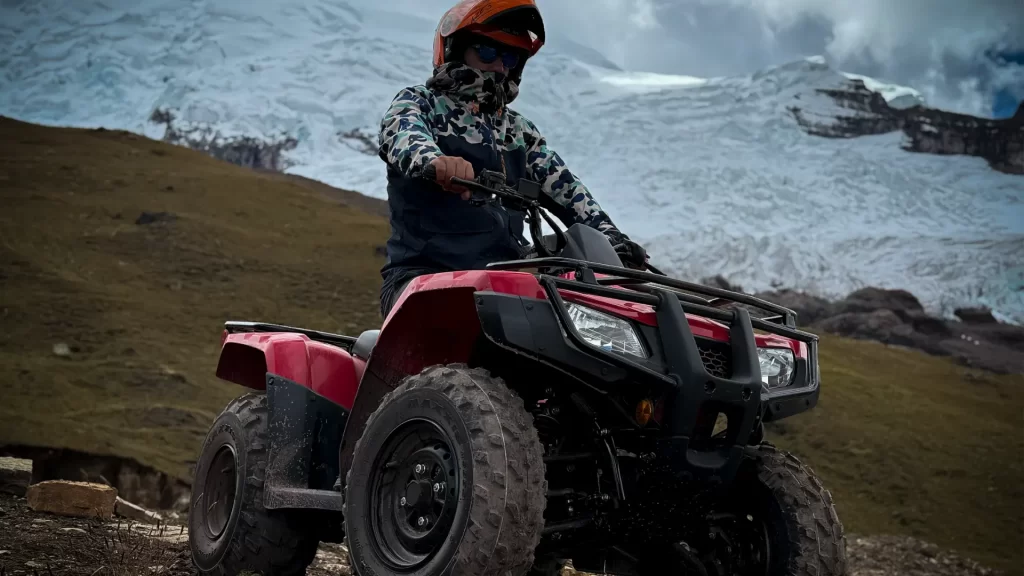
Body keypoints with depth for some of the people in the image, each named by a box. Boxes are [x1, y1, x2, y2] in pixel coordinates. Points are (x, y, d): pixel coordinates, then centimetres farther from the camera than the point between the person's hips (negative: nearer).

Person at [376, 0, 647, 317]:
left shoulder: (519, 131, 24)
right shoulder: (419, 102, 9)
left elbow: (563, 186, 15)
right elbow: (402, 133, -15)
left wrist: (607, 233, -5)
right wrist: (434, 159, -40)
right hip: (425, 275, -5)